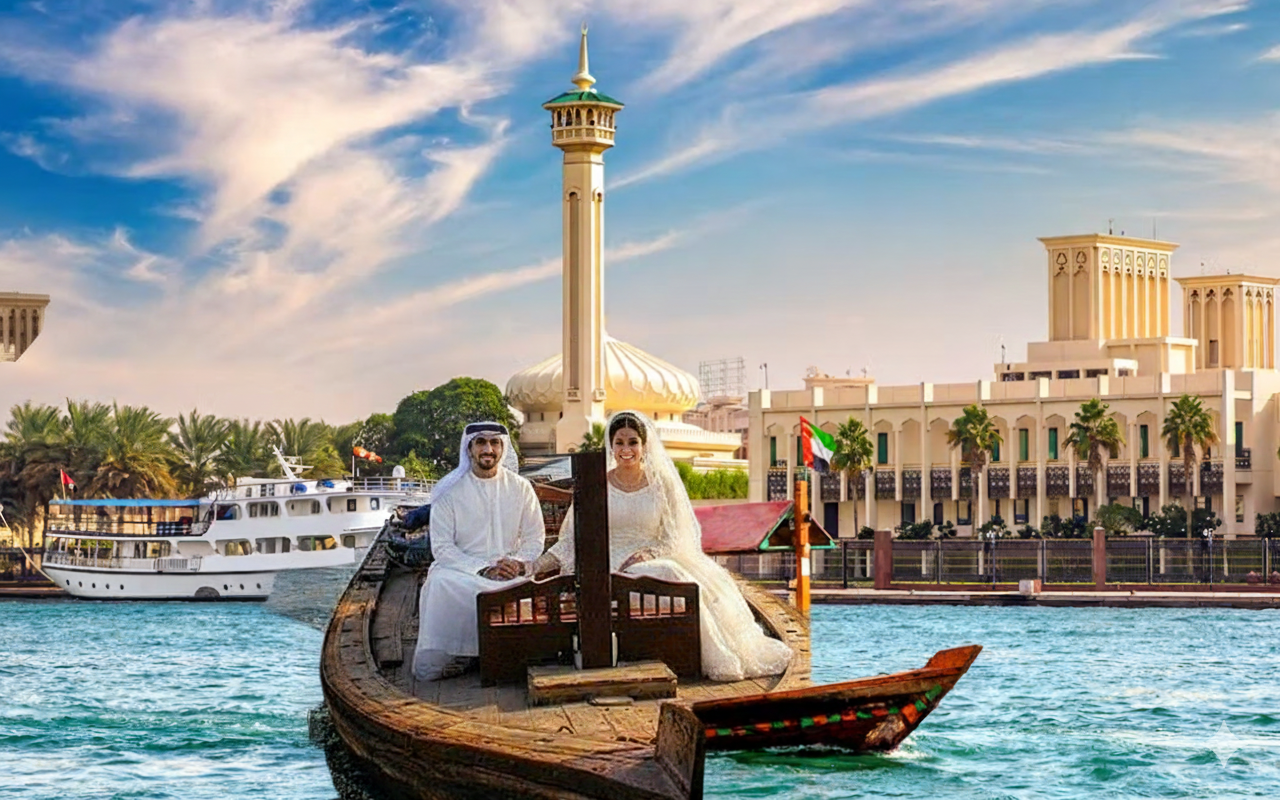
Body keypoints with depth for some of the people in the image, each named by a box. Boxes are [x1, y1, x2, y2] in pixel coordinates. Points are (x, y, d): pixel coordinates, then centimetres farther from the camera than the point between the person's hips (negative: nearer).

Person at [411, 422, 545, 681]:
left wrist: (519, 563, -10)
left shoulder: (520, 488, 12)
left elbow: (535, 539, 12)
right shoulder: (449, 492, 4)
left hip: (510, 572, 2)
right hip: (460, 569, -1)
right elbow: (442, 547, -3)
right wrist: (484, 570, -16)